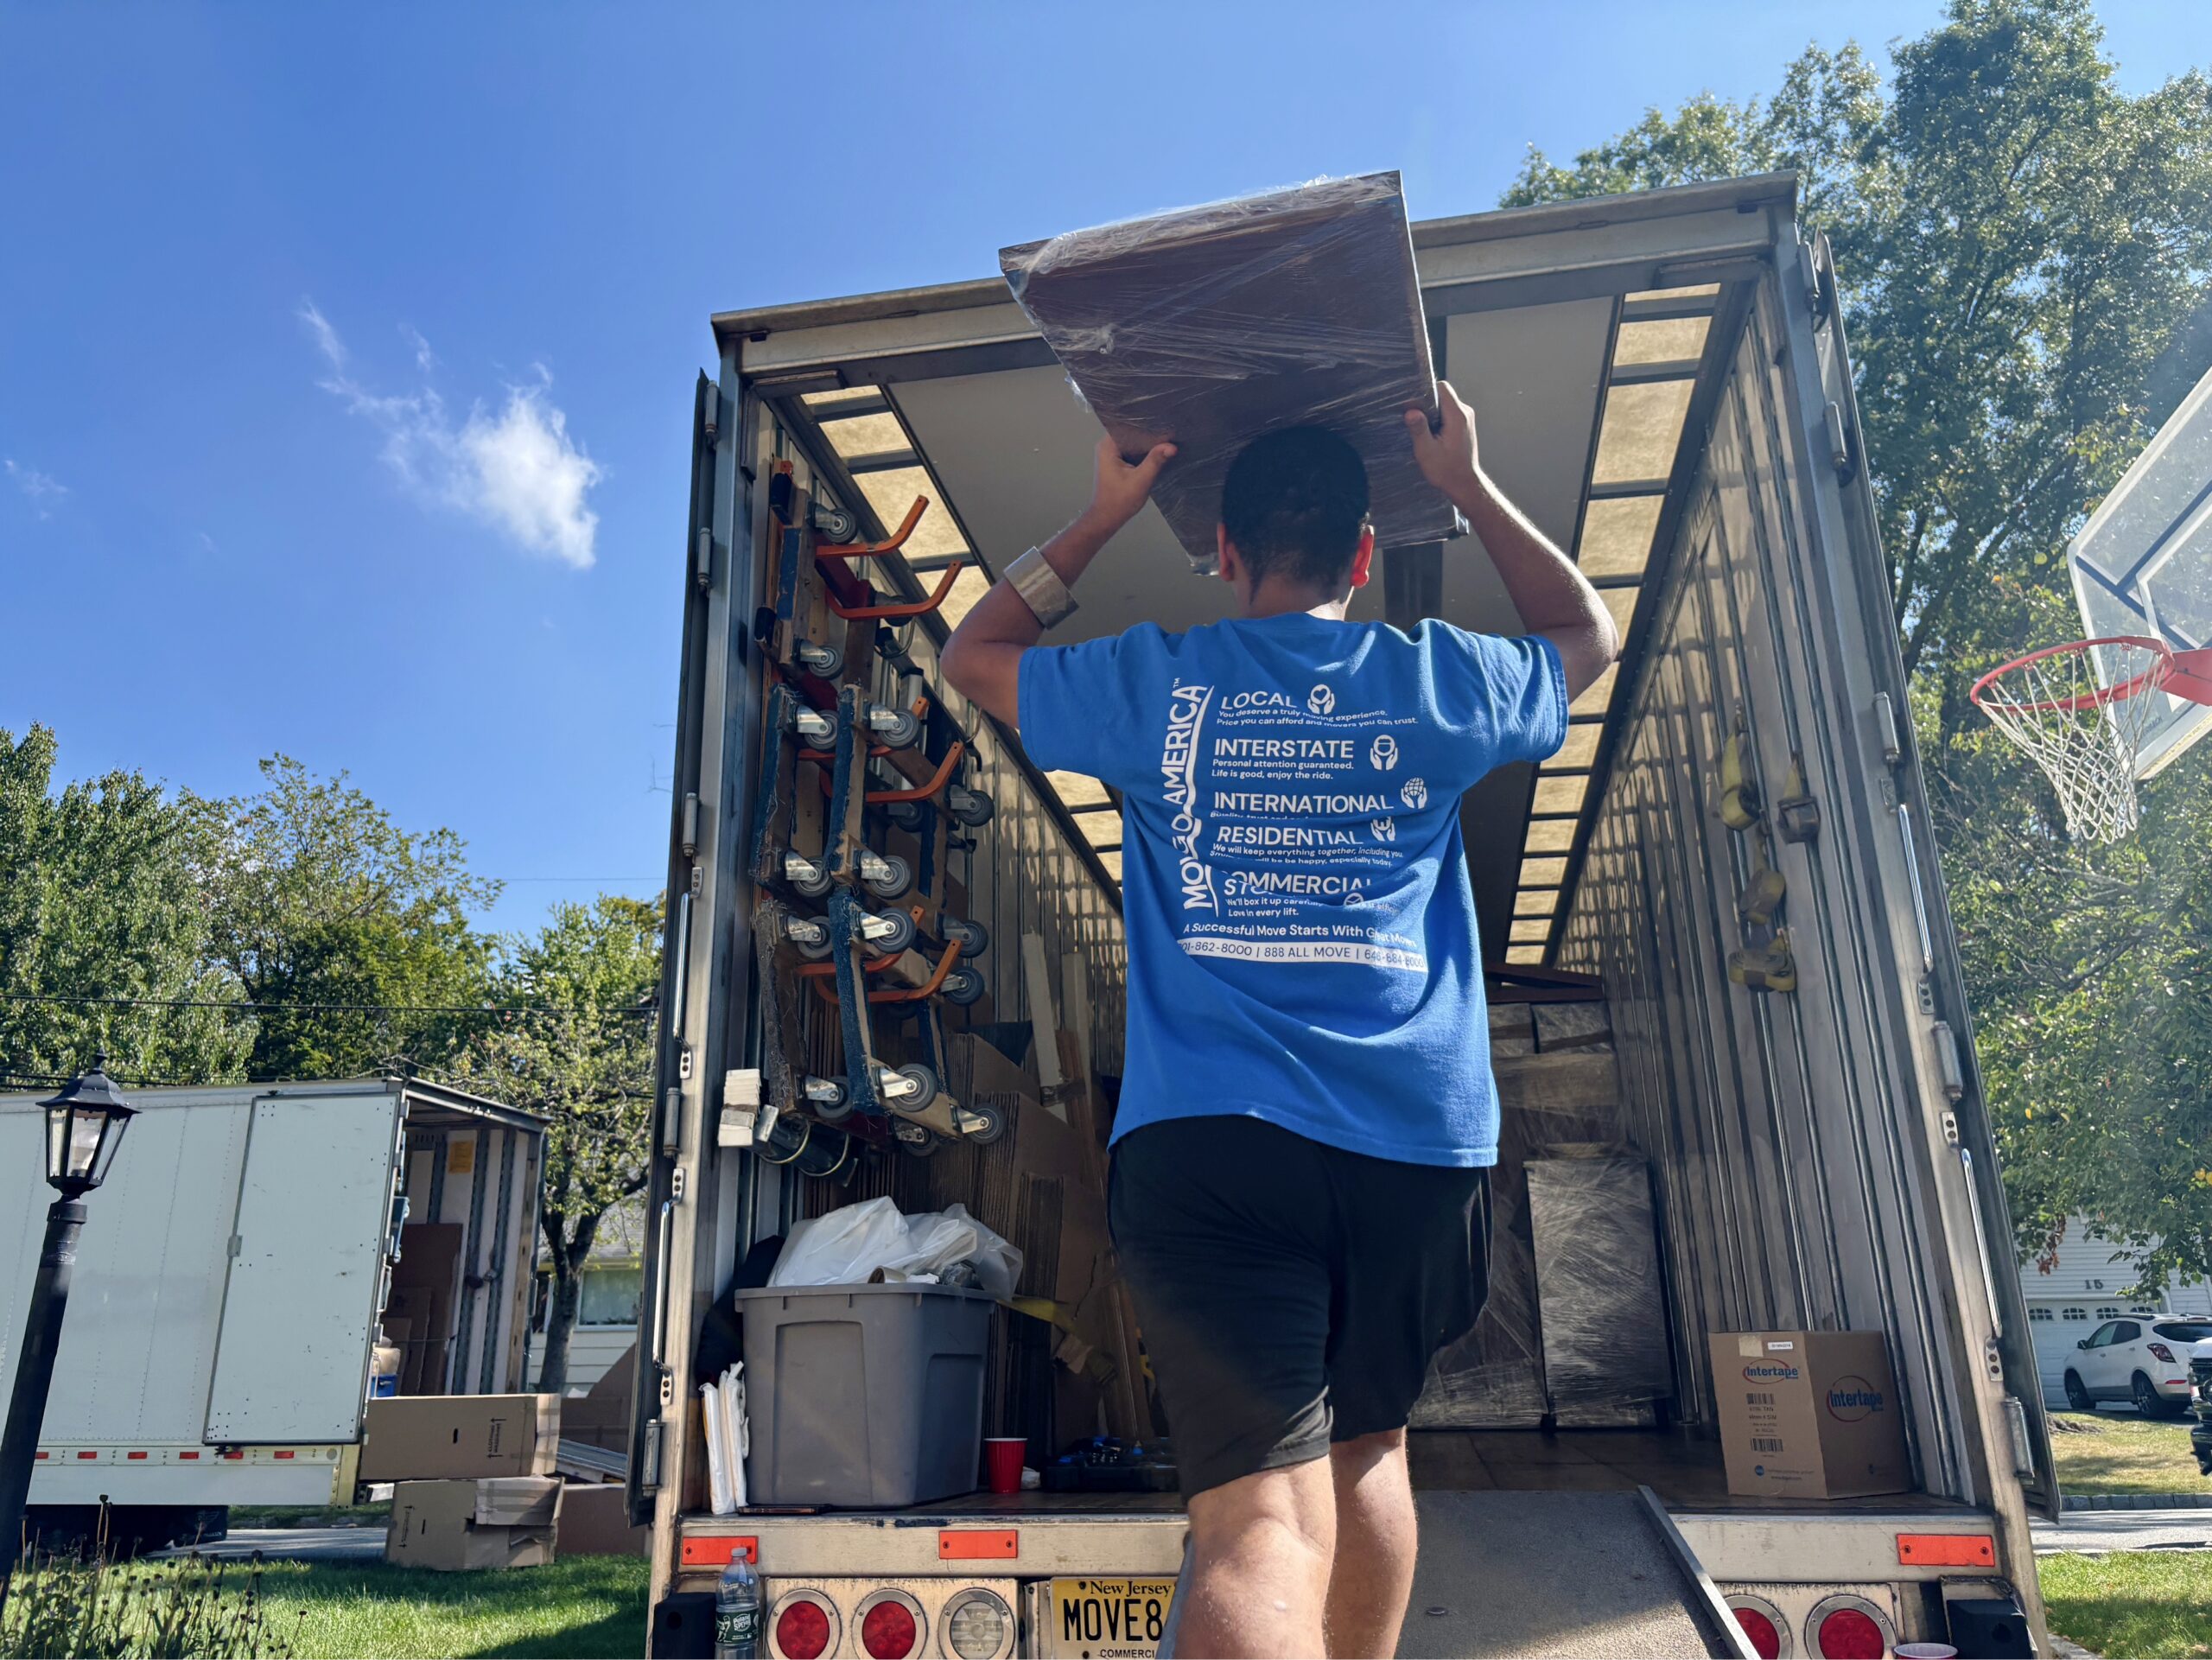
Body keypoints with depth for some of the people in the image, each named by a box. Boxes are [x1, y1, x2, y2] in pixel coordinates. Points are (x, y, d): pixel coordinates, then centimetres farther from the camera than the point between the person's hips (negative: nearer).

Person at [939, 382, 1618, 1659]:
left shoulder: (1153, 684, 7)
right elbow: (1589, 635, 32)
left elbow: (973, 655, 26)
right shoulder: (1437, 683, 10)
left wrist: (1105, 515, 27)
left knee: (1264, 1522, -10)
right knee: (1368, 1439, 25)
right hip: (1420, 1146, 2)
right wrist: (1471, 487, 34)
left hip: (1206, 1138, -2)